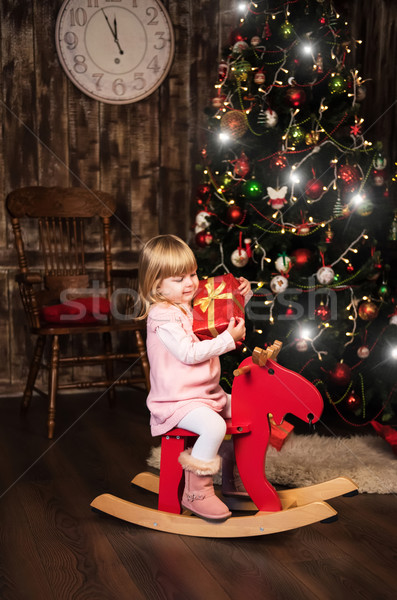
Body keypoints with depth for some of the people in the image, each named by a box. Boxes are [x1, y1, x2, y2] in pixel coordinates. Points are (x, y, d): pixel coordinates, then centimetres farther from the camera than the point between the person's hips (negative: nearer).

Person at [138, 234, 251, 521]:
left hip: (207, 393, 10)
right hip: (177, 400, -10)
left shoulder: (193, 304, 11)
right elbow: (189, 353, -24)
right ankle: (196, 492, -17)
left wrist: (242, 294, 8)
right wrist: (228, 339, -22)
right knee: (214, 426, -31)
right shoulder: (163, 316, -17)